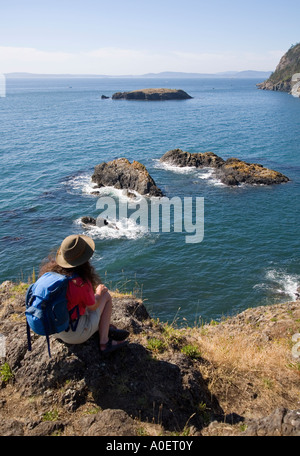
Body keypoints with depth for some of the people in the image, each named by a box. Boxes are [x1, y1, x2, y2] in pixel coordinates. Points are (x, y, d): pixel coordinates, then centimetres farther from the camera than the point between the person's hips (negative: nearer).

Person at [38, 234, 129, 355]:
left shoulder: (50, 271, -10)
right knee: (106, 296, 4)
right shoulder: (81, 282, -28)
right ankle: (104, 343, 10)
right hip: (74, 335, -7)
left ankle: (107, 328, 27)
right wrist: (99, 293, 12)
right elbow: (93, 307, -9)